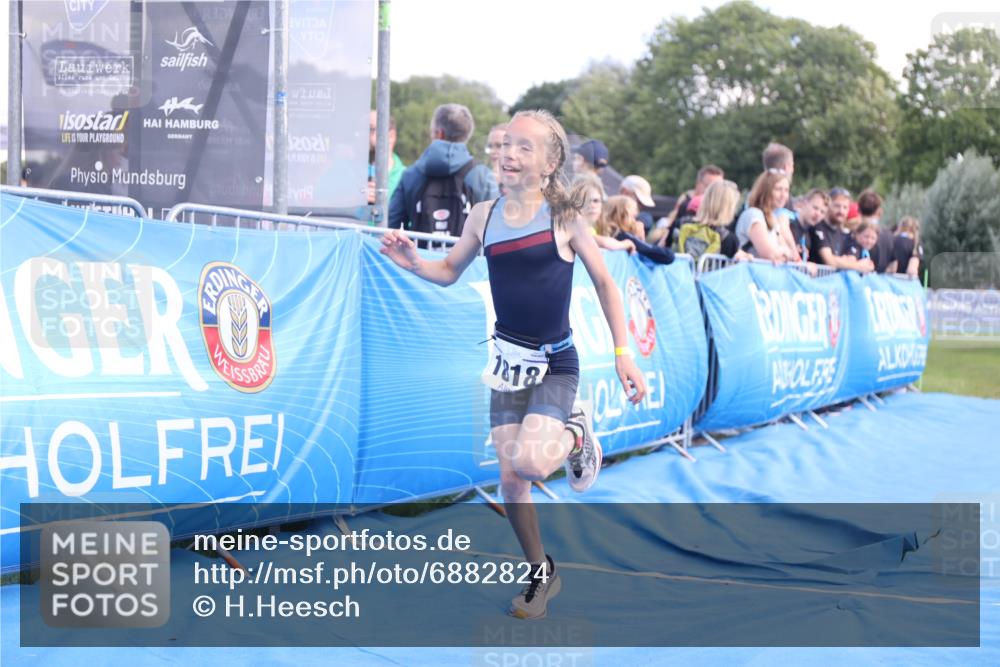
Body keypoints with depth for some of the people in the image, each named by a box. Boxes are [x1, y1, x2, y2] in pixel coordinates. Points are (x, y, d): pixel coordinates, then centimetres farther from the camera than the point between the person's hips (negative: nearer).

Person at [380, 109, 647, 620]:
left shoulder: (565, 216, -9)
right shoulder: (483, 217, 1)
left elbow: (604, 283, -1)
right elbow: (449, 272, 15)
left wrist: (622, 353, -4)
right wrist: (411, 262, -6)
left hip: (555, 365, -4)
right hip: (508, 361, 4)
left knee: (530, 461, -25)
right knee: (509, 479, 4)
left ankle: (577, 436, 10)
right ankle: (541, 574, 26)